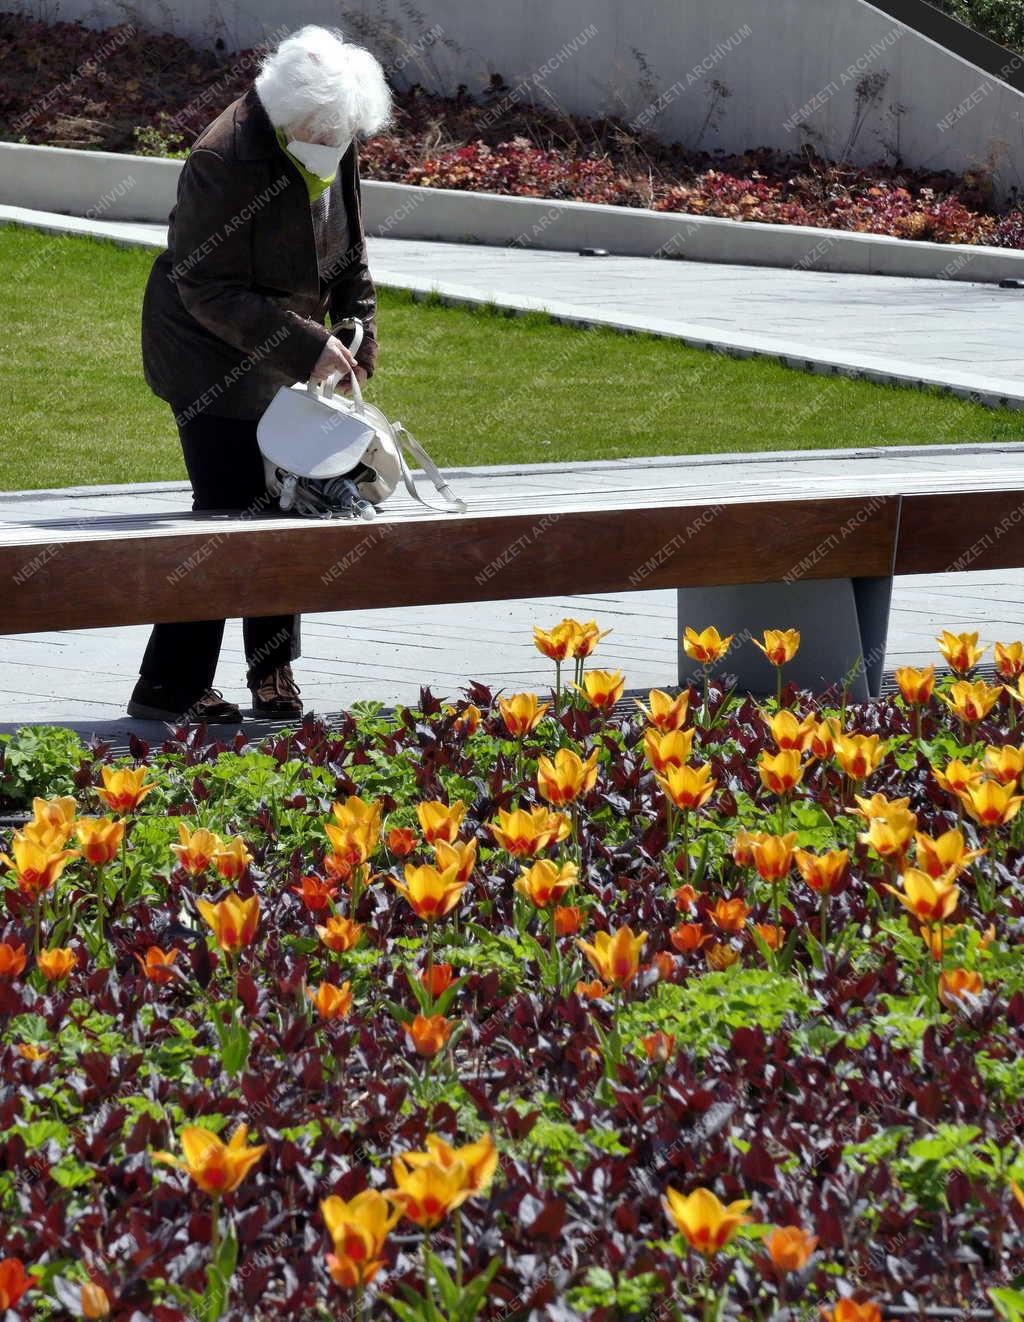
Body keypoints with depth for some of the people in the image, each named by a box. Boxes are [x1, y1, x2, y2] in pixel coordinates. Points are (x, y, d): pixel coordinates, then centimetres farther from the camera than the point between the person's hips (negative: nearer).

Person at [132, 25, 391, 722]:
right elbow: (211, 292, -24)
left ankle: (274, 672, 20)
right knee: (230, 514, -11)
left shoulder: (336, 149, -2)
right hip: (211, 349, -7)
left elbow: (349, 253, 15)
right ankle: (168, 688, -6)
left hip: (280, 349, 8)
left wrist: (358, 338, 5)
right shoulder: (225, 160, -26)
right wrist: (307, 347, -27)